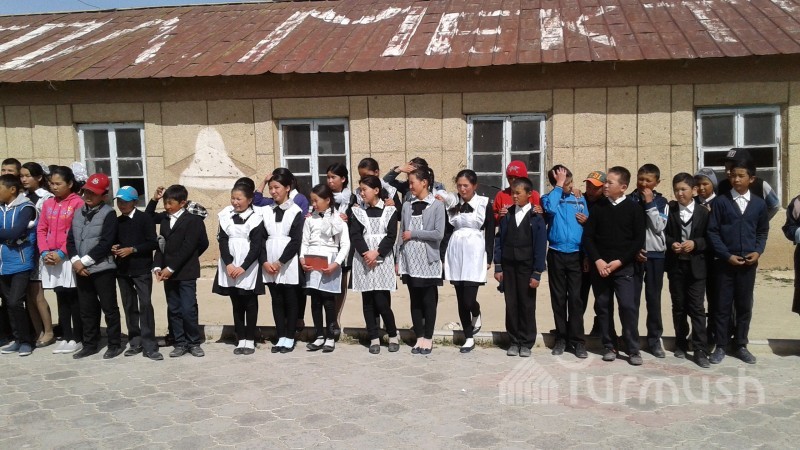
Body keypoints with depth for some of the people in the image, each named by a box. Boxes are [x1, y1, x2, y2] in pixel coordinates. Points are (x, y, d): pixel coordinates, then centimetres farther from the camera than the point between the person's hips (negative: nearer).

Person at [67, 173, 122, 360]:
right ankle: (90, 344, 24)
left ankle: (115, 344, 9)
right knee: (87, 309, 13)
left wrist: (83, 261, -14)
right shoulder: (78, 213, 13)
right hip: (81, 270, 6)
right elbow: (70, 240, 10)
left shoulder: (108, 214, -7)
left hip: (102, 269, -6)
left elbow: (106, 243, -15)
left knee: (109, 308, 1)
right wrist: (75, 261, -7)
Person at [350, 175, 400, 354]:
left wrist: (376, 253, -16)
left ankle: (393, 336, 11)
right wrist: (366, 253, -17)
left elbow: (391, 236, -4)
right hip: (363, 260, 3)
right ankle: (374, 338, 12)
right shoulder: (358, 212, 8)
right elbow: (354, 235, -2)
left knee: (382, 301, -8)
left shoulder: (389, 210, 3)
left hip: (383, 260, -3)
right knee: (368, 301, 4)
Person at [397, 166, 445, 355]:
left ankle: (428, 338, 13)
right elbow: (401, 234, 10)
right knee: (414, 300, 9)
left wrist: (413, 234, -11)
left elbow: (438, 234, -13)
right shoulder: (407, 206, 9)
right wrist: (398, 259, 6)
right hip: (410, 261, 4)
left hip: (428, 261, -4)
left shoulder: (437, 206, -4)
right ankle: (419, 337, 18)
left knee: (429, 301, 3)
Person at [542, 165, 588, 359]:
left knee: (575, 298, -1)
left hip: (576, 255, 1)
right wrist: (559, 185, -16)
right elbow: (550, 208, -24)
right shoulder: (549, 198, 0)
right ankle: (561, 338, 16)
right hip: (556, 255, -1)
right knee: (558, 298, 6)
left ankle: (577, 340, 4)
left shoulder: (580, 200, 8)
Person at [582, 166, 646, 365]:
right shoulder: (598, 207, 5)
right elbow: (588, 237, 3)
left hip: (623, 267, -2)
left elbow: (639, 240, -3)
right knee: (603, 307, 6)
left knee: (628, 306, -8)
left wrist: (619, 261, -11)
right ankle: (608, 347, 16)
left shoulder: (634, 208, 0)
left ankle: (633, 350, 2)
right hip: (599, 266, 2)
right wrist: (597, 261, -9)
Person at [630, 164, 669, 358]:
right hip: (633, 255, -1)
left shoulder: (661, 202, 5)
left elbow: (659, 227, -8)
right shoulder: (629, 200, 3)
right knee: (632, 298, -1)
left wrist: (649, 203, -10)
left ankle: (655, 339, 14)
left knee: (653, 298, 5)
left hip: (655, 255, 1)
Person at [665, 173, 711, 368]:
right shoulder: (669, 210, 2)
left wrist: (695, 244, -17)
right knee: (678, 306, 12)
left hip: (696, 266, -2)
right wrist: (671, 243, -13)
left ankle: (700, 349, -1)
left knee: (697, 308, -3)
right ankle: (681, 343, 24)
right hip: (675, 265, 2)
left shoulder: (703, 212, 0)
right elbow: (662, 233, 5)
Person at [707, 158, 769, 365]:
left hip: (749, 263, 2)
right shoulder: (721, 201, -4)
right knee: (723, 305, 3)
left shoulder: (759, 203, 4)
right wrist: (727, 255, -11)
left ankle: (741, 345, 21)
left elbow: (763, 231, 12)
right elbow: (712, 231, -5)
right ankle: (720, 346, 13)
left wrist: (758, 252, -5)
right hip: (725, 261, -2)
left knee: (744, 305, 9)